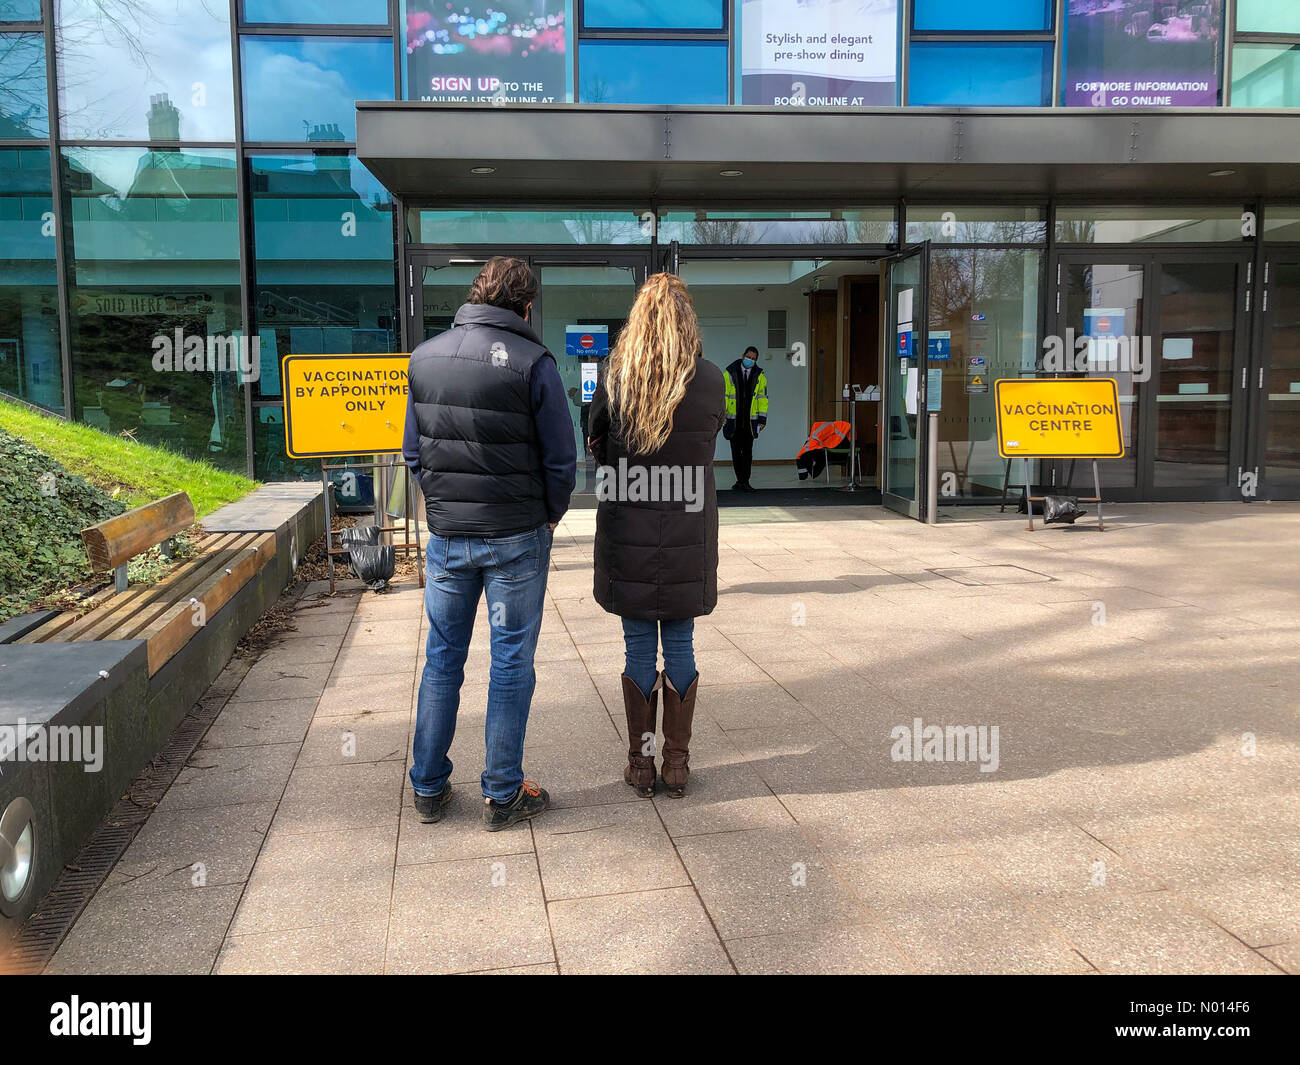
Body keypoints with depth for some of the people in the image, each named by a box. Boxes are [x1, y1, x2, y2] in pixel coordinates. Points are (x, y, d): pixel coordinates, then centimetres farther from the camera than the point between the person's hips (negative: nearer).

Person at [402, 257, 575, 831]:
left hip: (446, 535, 4)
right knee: (511, 663, 7)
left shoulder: (424, 357, 4)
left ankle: (428, 787, 24)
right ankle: (502, 795, 16)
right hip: (516, 537, -4)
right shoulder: (533, 362, -11)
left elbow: (413, 451, 8)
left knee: (442, 659, 15)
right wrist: (548, 518, 6)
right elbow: (561, 460, -9)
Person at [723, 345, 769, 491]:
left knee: (747, 452, -2)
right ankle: (740, 480, 18)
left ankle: (745, 481, 2)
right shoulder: (730, 374, 0)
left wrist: (762, 418, 1)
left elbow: (762, 397, 7)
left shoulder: (760, 376, 5)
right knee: (736, 452, 7)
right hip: (733, 420, 0)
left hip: (750, 421, 0)